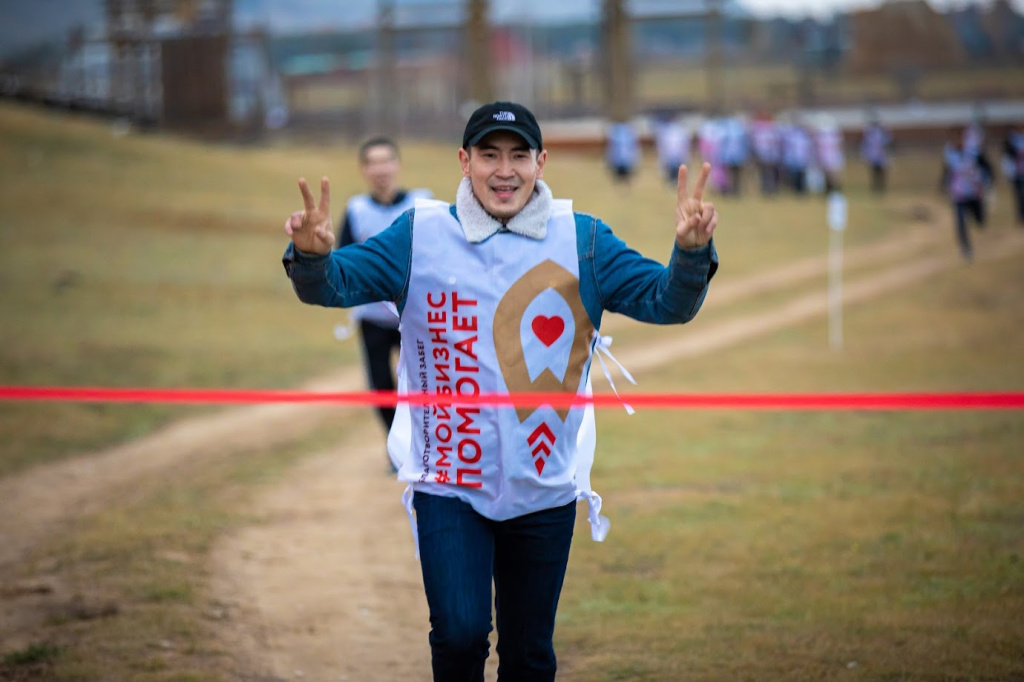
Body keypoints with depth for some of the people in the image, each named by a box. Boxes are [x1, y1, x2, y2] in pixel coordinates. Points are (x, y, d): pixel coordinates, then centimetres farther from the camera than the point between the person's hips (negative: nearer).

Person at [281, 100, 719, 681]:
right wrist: (312, 255, -31)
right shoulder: (420, 235, -3)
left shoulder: (581, 239, -1)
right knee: (459, 633, -17)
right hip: (449, 488, -2)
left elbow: (667, 302, -7)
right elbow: (334, 284, -8)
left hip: (546, 492, 2)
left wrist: (691, 252, -28)